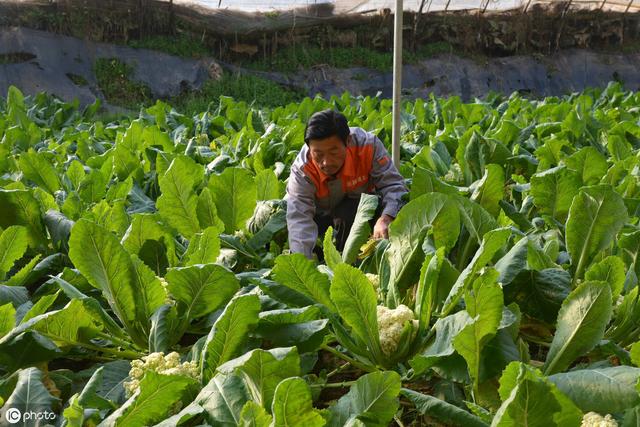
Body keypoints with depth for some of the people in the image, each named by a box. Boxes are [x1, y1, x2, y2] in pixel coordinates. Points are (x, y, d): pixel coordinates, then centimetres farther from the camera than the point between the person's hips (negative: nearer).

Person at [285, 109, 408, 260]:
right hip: (320, 212, 1)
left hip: (360, 207, -1)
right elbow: (299, 219, -42)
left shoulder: (367, 145, -34)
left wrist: (385, 219, -52)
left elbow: (393, 185, -31)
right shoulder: (301, 171, -34)